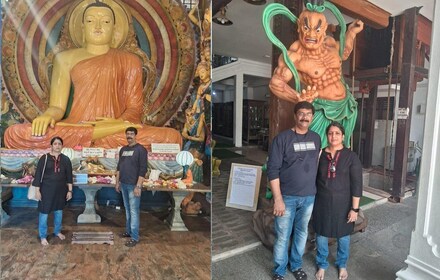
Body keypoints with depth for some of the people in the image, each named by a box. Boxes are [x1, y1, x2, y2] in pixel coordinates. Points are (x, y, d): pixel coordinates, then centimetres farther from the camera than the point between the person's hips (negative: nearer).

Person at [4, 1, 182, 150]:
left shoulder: (130, 60, 14)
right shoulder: (65, 58, 15)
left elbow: (135, 108, 7)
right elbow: (57, 106, 9)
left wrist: (119, 122, -15)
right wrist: (48, 115, -15)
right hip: (74, 130, 2)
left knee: (172, 137, -26)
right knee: (15, 134, -28)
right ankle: (118, 131, -25)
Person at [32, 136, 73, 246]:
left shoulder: (66, 159, 0)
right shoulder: (45, 158, -7)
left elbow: (69, 176, 3)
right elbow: (38, 174, -5)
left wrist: (70, 190, 2)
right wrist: (37, 190, -7)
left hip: (60, 189, 3)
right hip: (46, 189, -3)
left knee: (59, 211, 15)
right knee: (44, 212, 4)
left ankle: (57, 231, 34)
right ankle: (43, 236, 21)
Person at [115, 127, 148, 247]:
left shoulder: (140, 149, -11)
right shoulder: (123, 149, 11)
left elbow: (143, 170, -15)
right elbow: (119, 167, 18)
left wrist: (138, 186, -19)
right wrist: (117, 182, 14)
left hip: (133, 185, -7)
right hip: (124, 184, 7)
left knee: (134, 211, -2)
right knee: (127, 210, 16)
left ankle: (134, 237, 6)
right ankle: (128, 231, 30)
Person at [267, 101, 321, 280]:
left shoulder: (316, 139, 4)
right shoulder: (282, 138, -13)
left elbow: (316, 165, 14)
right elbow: (272, 170, -15)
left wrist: (315, 191, 12)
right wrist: (278, 199, -17)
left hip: (309, 197, 5)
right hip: (287, 197, -4)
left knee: (302, 233, 20)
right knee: (283, 236, 7)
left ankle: (296, 265, 42)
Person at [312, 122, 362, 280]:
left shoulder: (351, 157, -8)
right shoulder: (320, 155, -3)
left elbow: (356, 184, -8)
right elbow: (314, 179, 3)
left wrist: (354, 208, -10)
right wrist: (311, 201, 4)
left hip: (343, 203, -1)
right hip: (322, 202, 1)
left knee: (343, 236, 17)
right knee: (321, 235, 13)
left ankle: (342, 265, 43)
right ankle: (322, 265, 36)